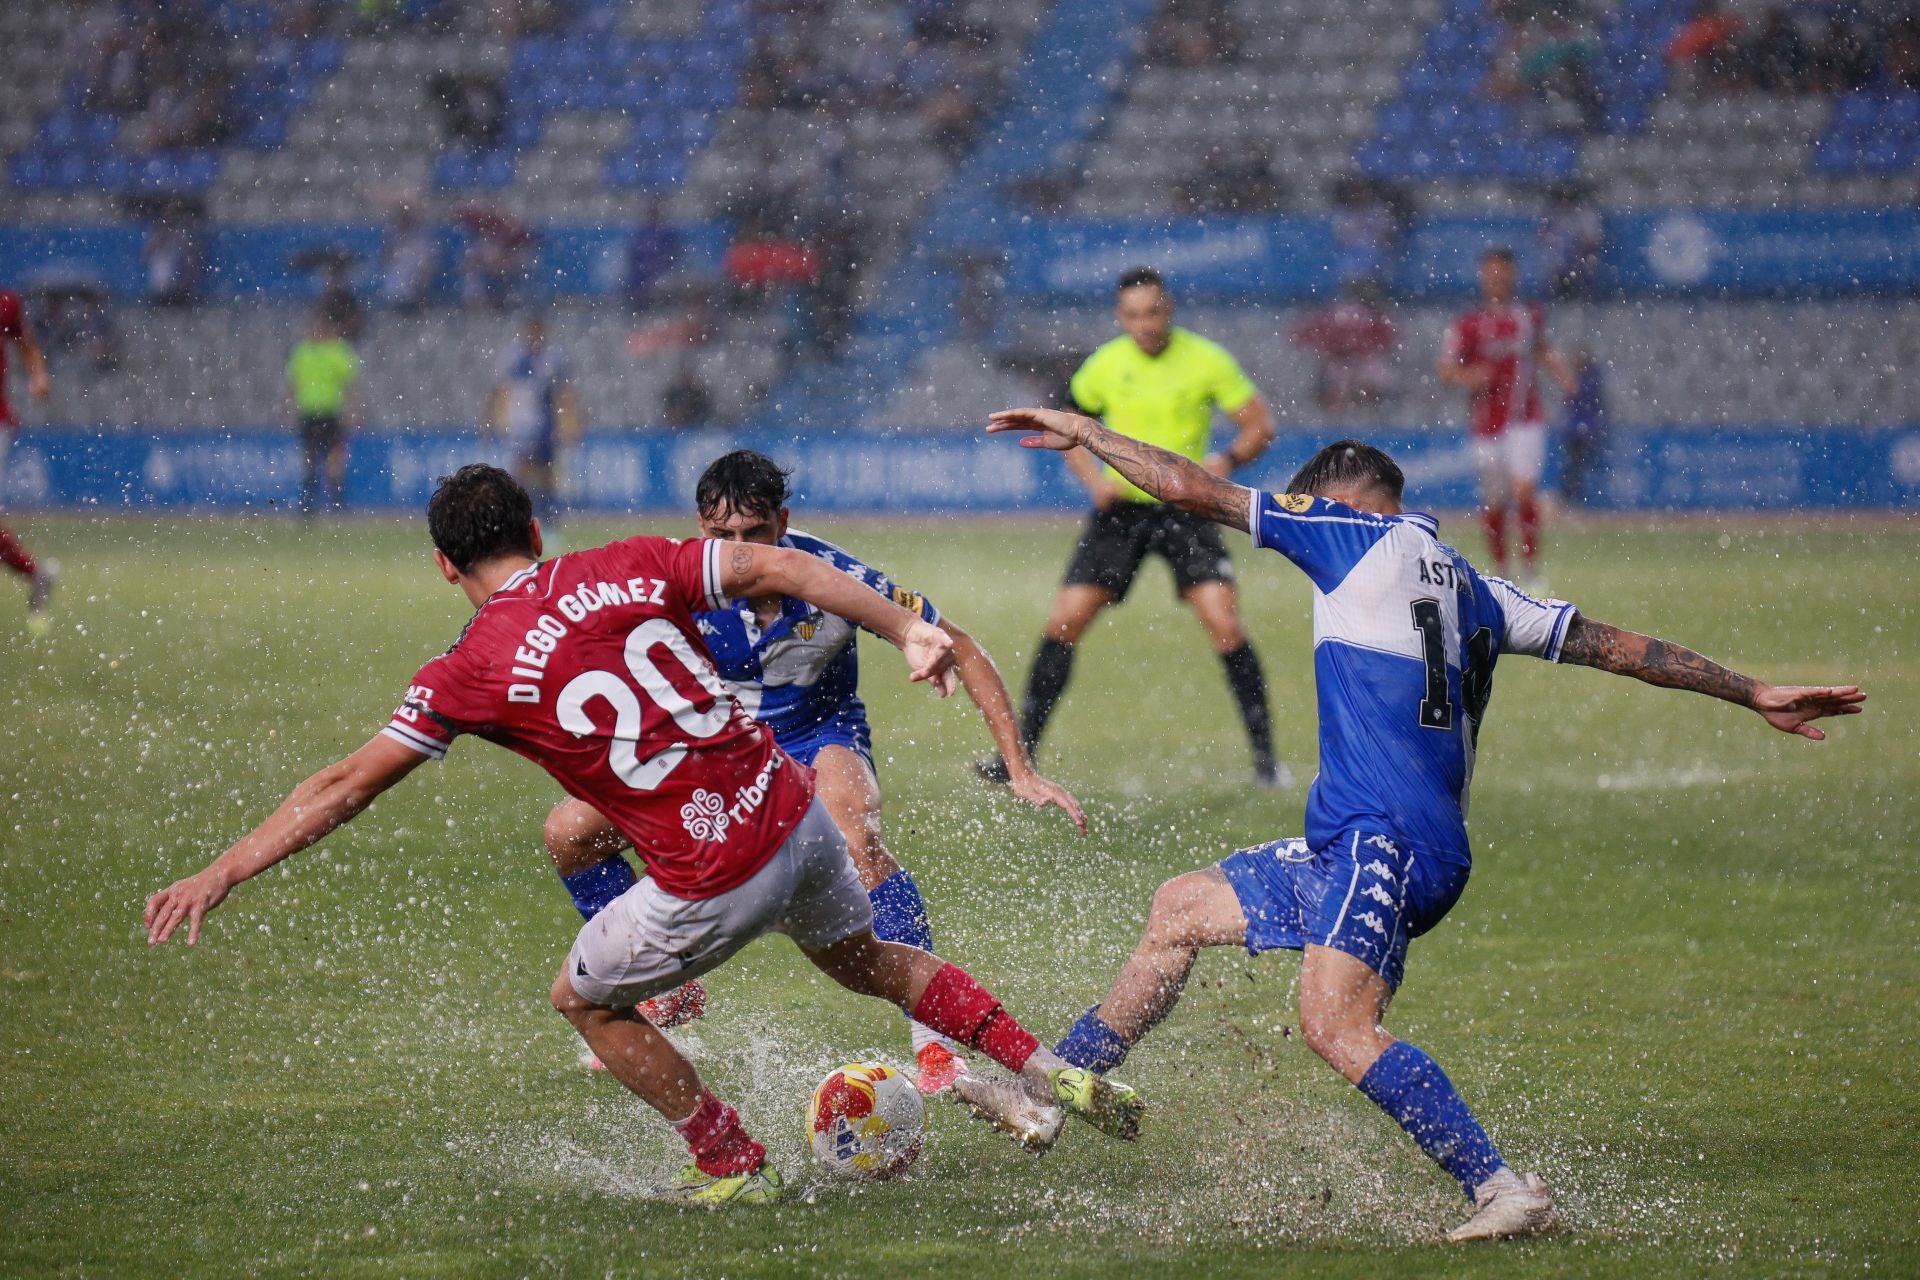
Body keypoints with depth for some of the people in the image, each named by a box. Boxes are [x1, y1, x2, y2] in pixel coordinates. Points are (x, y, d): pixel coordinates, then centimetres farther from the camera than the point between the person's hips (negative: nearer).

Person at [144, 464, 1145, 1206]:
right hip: (795, 815, 5)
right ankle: (1049, 1072, 27)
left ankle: (733, 1165, 26)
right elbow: (781, 568, -2)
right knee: (868, 962, 32)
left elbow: (343, 788, -4)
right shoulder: (629, 569, 4)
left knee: (583, 1000, 21)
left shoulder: (471, 672, -6)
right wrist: (906, 630, 0)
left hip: (714, 881, -5)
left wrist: (218, 876, 2)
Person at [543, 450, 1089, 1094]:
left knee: (856, 839, -36)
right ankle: (665, 993, 10)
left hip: (818, 734, -3)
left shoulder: (832, 577, -27)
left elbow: (959, 649, -16)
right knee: (569, 830, -12)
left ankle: (936, 1035, -31)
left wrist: (1021, 771, -18)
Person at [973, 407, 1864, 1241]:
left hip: (1385, 838, -10)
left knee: (1336, 1024, -26)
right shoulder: (1472, 589, 21)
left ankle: (1500, 1190, -32)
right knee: (1180, 909, 19)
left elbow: (1191, 490, 3)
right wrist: (1754, 693, 22)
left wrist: (1084, 433, 16)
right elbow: (1615, 646, 19)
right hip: (1353, 847, 10)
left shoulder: (1367, 536, 1)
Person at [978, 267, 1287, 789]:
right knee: (1064, 622, -5)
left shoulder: (1207, 360, -8)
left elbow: (1260, 425, -3)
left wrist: (1226, 460, -24)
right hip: (1121, 508, 2)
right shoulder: (1106, 364, -1)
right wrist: (1095, 479, -3)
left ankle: (1265, 756, -4)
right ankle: (1020, 751, 5)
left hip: (1184, 508, -2)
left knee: (1225, 624, -15)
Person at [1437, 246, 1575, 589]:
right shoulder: (1469, 325, -4)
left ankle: (1531, 569, -8)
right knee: (1494, 504, 5)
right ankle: (1500, 570, 25)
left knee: (1524, 490, -17)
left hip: (1526, 421, 1)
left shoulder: (1531, 316, 6)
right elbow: (1446, 370, -4)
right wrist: (1468, 377, -24)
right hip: (1488, 425, -1)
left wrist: (1561, 374, 8)